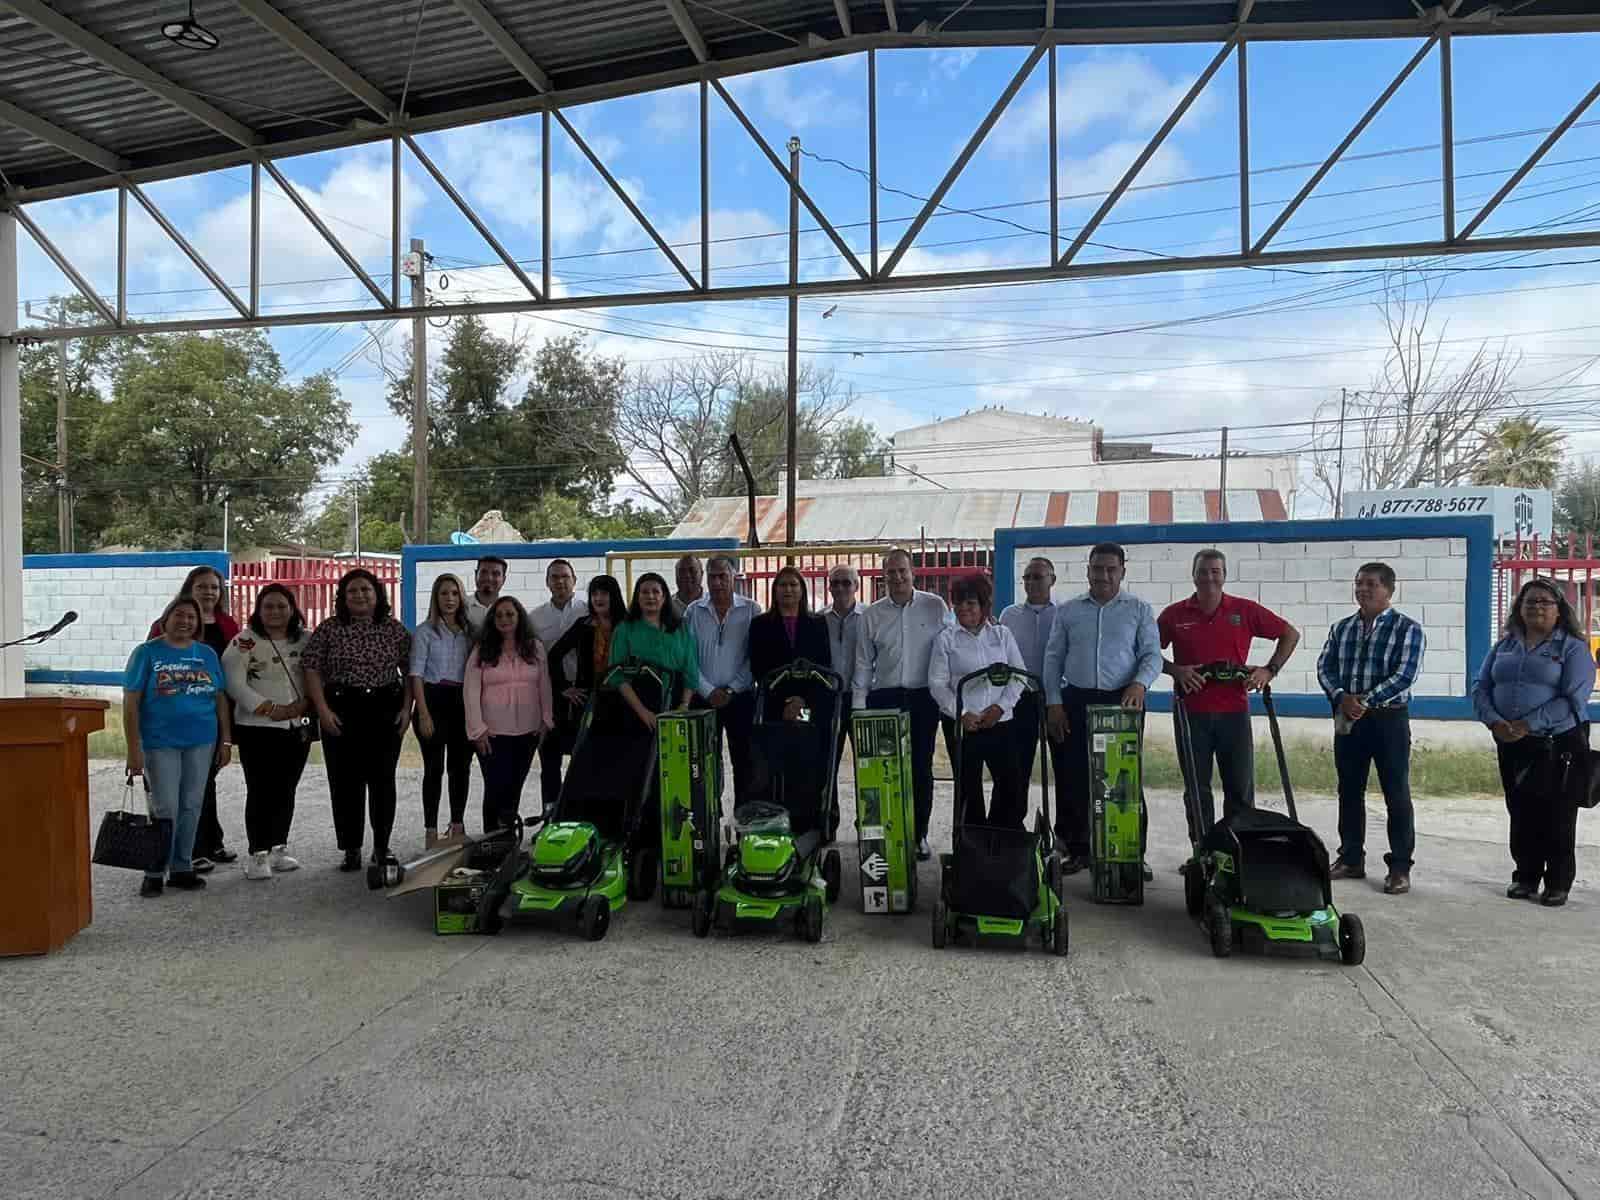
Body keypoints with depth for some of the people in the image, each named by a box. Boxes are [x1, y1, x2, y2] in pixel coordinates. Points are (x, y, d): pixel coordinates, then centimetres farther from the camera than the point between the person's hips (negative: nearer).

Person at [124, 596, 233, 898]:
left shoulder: (207, 654, 8)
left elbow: (221, 699, 10)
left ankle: (181, 868, 20)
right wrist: (134, 748, -11)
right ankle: (155, 873, 12)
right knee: (165, 809, -2)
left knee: (191, 807, 9)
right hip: (159, 743, -3)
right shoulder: (147, 653, -2)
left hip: (201, 742, 3)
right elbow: (131, 703, -5)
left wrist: (226, 740, 5)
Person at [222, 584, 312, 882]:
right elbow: (235, 684, -11)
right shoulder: (244, 642, -4)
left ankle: (279, 848, 22)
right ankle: (258, 854, 6)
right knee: (260, 791, -2)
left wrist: (303, 704, -11)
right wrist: (271, 709, -16)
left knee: (286, 790, 11)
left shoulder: (305, 640, 9)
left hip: (299, 728, 4)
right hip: (257, 728, -4)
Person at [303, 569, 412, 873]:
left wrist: (407, 708, -2)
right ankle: (351, 850, 14)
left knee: (383, 779, 6)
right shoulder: (329, 629, 1)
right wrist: (323, 710, -9)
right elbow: (312, 669, -1)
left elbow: (410, 671, 7)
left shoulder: (395, 630, 5)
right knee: (345, 781, 3)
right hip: (341, 712, -1)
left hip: (386, 710, 1)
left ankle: (382, 847, 18)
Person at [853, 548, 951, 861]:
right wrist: (859, 704, 5)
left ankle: (919, 834, 16)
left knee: (921, 767, 5)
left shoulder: (936, 607, 3)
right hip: (884, 699, 1)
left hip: (923, 697, -1)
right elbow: (863, 662, 10)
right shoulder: (872, 614, 7)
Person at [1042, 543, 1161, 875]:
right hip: (1076, 701, 2)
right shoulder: (1067, 610, 9)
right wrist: (1054, 703, -1)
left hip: (1122, 702, -1)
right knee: (1072, 776, 2)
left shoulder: (1139, 610, 6)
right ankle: (1076, 849, 13)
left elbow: (1152, 654, 2)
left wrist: (1139, 683, -18)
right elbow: (1053, 658, 8)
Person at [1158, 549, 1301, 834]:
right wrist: (1175, 670, -8)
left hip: (1234, 711, 0)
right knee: (1197, 789, 7)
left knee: (1240, 788, 6)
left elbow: (1290, 634, 10)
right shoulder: (1174, 615, 1)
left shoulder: (1245, 610, 2)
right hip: (1191, 713, 0)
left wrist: (1270, 670, 0)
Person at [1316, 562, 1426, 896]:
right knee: (1349, 792, 11)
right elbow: (1324, 667, 4)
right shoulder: (1341, 628, 10)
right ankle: (1351, 859, 22)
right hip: (1347, 720, 5)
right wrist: (1341, 696, -15)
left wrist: (1365, 700, -21)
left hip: (1388, 720, -5)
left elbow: (1404, 675, -15)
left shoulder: (1407, 629, -5)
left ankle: (1400, 867, 10)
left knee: (1396, 795, 1)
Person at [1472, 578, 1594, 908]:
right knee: (1521, 814, 11)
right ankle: (1526, 877, 23)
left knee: (1556, 818, 4)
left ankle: (1558, 884, 16)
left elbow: (1573, 699, -15)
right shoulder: (1504, 645, 10)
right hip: (1511, 745, 4)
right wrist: (1494, 721, -13)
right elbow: (1480, 688, 6)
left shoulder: (1573, 648, -4)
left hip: (1558, 744, -4)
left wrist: (1528, 725, -21)